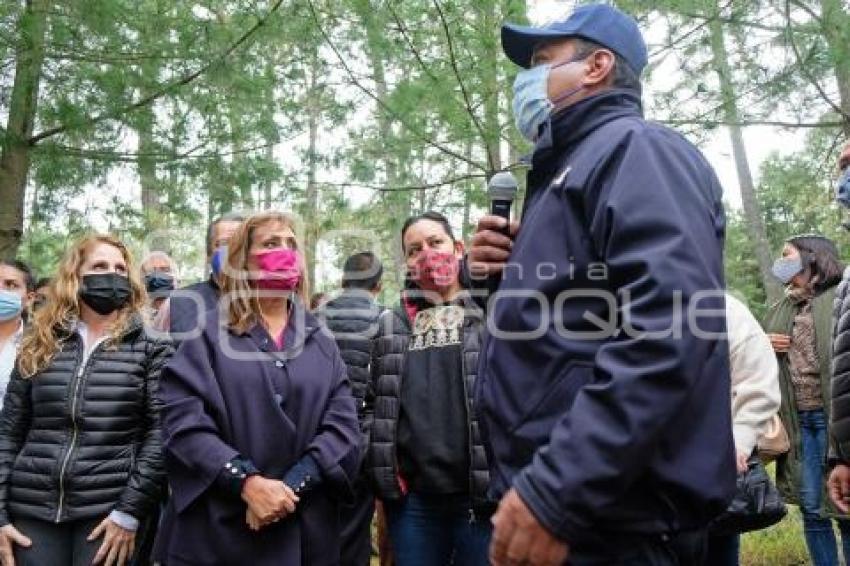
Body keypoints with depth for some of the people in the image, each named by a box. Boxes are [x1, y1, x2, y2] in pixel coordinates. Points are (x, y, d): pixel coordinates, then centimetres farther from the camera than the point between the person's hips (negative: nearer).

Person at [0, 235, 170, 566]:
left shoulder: (149, 345, 0)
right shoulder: (39, 345, 9)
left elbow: (160, 432, -7)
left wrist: (130, 510, -12)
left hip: (110, 510, -2)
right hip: (32, 509, 3)